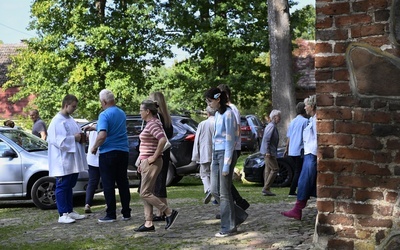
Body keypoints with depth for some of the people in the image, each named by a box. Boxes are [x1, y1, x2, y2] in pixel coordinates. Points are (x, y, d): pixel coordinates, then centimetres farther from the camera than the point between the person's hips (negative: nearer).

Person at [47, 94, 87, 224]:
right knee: (62, 186, -5)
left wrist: (81, 137, 4)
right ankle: (62, 215, -3)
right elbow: (56, 140, -22)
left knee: (69, 186, 15)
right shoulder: (57, 121, -13)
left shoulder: (70, 119, 15)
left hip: (72, 160, 9)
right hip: (62, 161, -9)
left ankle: (70, 211, 22)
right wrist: (74, 138, -20)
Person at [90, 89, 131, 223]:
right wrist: (94, 127, 31)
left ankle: (111, 214, 1)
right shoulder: (122, 114, 11)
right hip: (123, 152, 7)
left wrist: (94, 147, -8)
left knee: (108, 184, 0)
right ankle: (126, 213, 14)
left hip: (108, 153, -7)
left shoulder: (104, 115, -13)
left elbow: (102, 135, -25)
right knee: (123, 183, 11)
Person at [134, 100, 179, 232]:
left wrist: (154, 157, -23)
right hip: (147, 163, 10)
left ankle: (169, 212, -3)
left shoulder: (152, 124, -16)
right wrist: (142, 162, 21)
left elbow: (163, 140, -31)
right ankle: (148, 223, 12)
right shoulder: (151, 123, 16)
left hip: (152, 163, -10)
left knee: (145, 193, -8)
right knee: (146, 193, 10)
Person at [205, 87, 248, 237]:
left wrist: (226, 164, -17)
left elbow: (230, 140, -16)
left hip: (226, 153, -9)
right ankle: (238, 216, 21)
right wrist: (213, 161, 17)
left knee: (224, 192, -2)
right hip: (216, 153, 9)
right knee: (215, 191, 9)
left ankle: (229, 227, 9)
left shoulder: (228, 114, -14)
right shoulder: (217, 114, 12)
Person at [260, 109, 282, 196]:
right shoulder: (272, 126, -15)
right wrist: (267, 152, -24)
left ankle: (266, 189, 13)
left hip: (269, 152, 11)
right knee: (275, 169, -9)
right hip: (269, 152, -11)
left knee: (268, 169, 11)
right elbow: (266, 139, -21)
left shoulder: (272, 126, 17)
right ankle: (266, 188, -9)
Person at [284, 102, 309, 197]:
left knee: (297, 170, 16)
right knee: (298, 171, -3)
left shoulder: (292, 122, 14)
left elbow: (289, 137, 18)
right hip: (300, 150, -7)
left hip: (292, 151, 7)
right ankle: (292, 192, -8)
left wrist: (286, 149, 24)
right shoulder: (305, 121, -8)